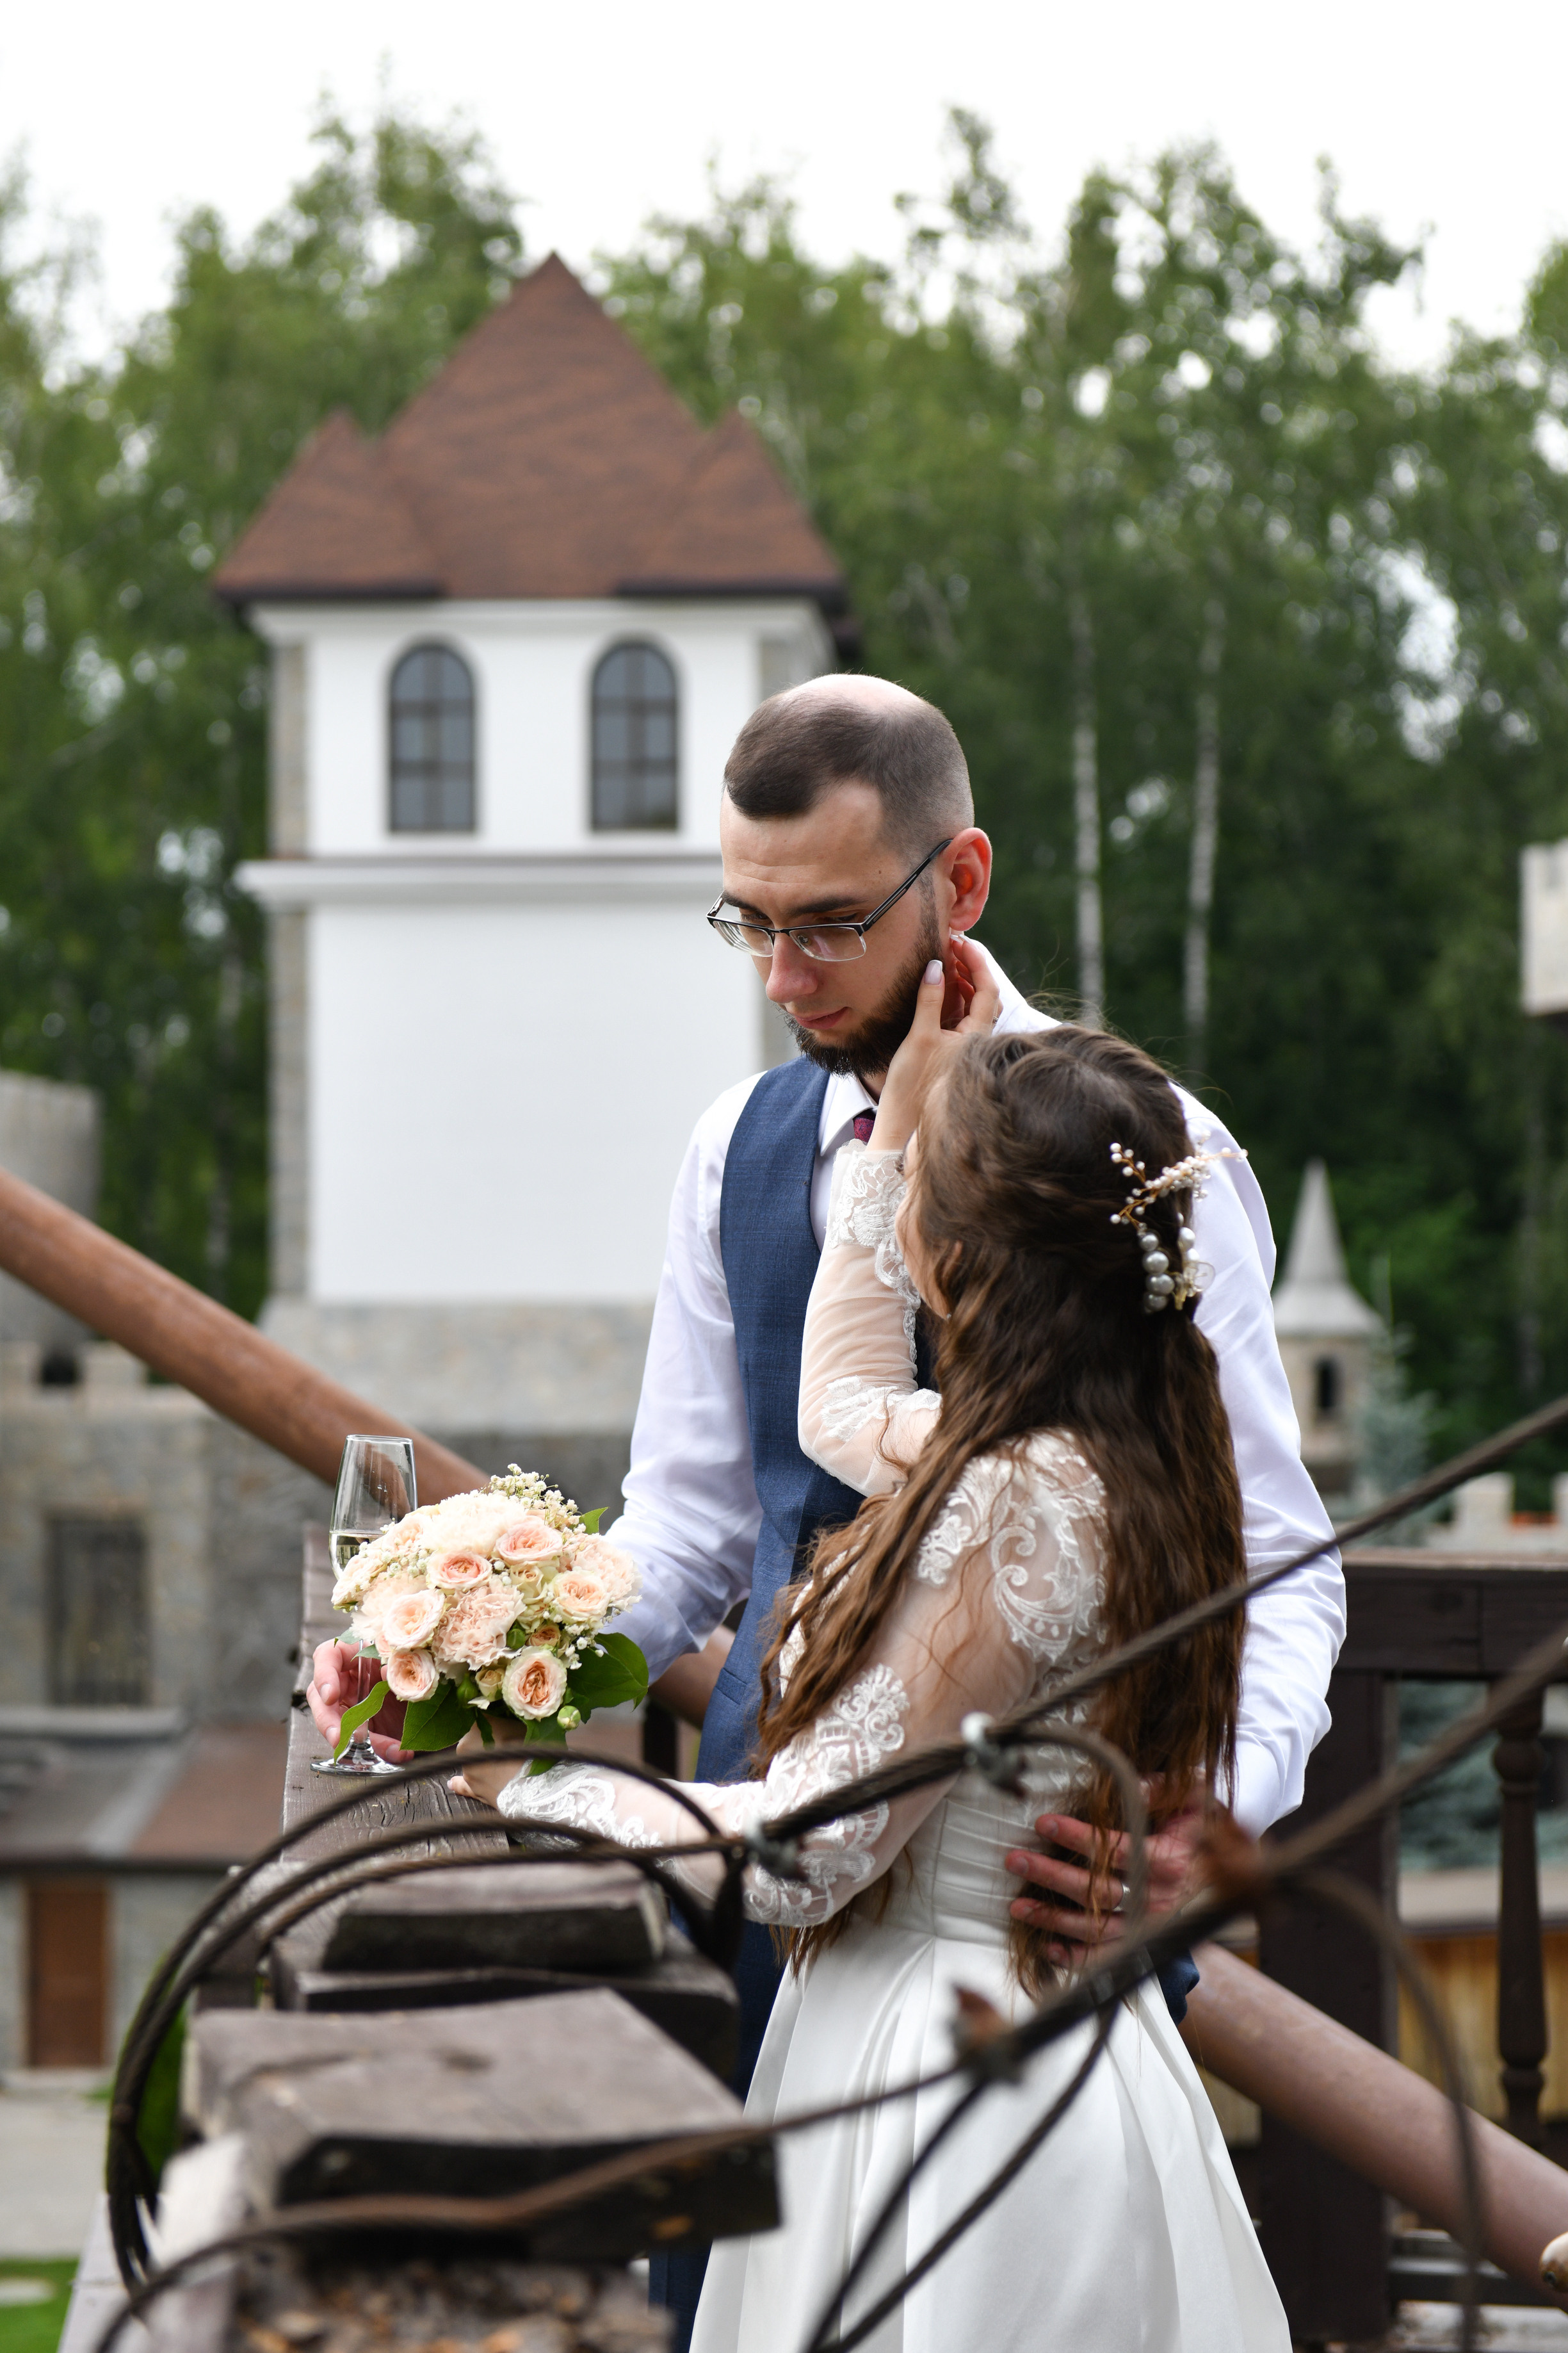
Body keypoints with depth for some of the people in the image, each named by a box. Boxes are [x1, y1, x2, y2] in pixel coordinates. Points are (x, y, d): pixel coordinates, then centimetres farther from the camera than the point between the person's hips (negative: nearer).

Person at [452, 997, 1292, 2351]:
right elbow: (844, 1411, 25)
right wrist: (900, 1123, 22)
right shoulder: (1115, 1452, 3)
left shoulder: (1014, 1507, -25)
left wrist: (528, 1782, -8)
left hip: (944, 2075, -10)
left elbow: (795, 1857, -21)